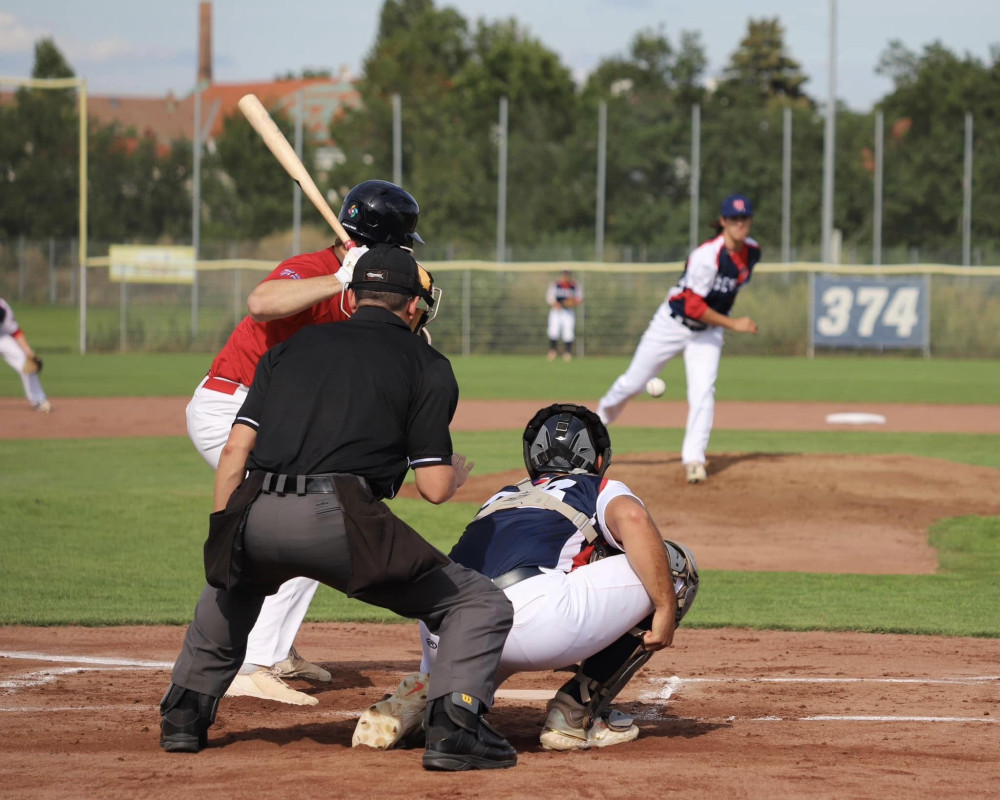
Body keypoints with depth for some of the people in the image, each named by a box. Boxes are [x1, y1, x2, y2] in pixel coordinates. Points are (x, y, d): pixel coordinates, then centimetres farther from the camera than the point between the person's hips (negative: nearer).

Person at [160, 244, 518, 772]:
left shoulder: (292, 347, 25)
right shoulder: (425, 364, 14)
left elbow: (235, 450, 15)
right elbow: (435, 487, 7)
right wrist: (457, 473, 30)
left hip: (256, 521, 5)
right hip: (339, 519, -5)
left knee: (232, 585, 40)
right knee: (481, 605, 7)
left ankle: (183, 717, 34)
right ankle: (454, 729, -15)